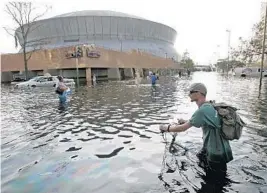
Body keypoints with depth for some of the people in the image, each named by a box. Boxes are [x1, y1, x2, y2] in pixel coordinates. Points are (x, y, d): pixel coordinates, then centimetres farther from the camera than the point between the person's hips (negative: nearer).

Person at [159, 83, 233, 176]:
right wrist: (185, 122, 12)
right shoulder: (209, 106, 2)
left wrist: (166, 128, -8)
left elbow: (183, 128, -23)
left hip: (217, 154, -9)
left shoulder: (202, 110, -27)